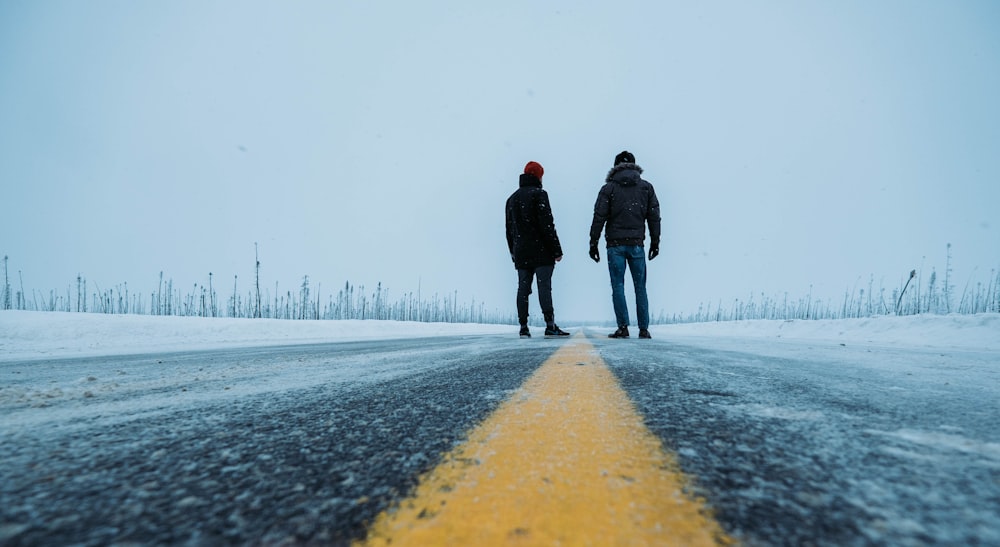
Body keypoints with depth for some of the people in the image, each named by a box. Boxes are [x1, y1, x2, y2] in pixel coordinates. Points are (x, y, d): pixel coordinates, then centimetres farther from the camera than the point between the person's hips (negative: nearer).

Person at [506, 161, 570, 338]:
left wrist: (513, 252, 23)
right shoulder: (539, 194, -4)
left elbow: (509, 229, 19)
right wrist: (557, 250, -9)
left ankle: (524, 327, 4)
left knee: (523, 288, 4)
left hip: (521, 253, 6)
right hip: (541, 251, -6)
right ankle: (550, 325, -10)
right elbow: (547, 225, -12)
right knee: (544, 287, -8)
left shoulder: (512, 198, 18)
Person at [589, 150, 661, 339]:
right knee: (640, 286, 7)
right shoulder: (646, 187, 9)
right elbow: (654, 216, 9)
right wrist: (655, 242, 15)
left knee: (618, 285, 1)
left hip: (615, 245, -2)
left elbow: (599, 217, -2)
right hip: (637, 244, 2)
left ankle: (623, 327, -3)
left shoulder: (609, 187, 2)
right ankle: (643, 329, 8)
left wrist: (593, 243, 2)